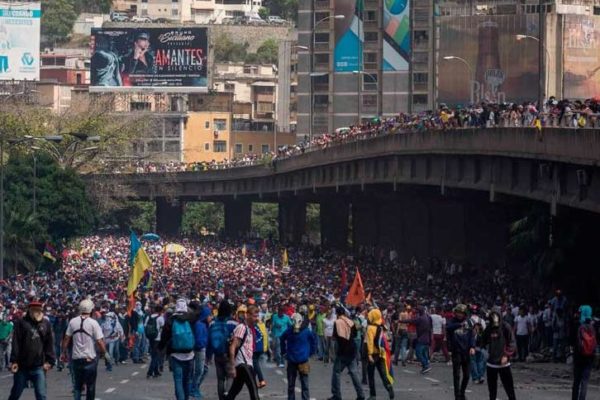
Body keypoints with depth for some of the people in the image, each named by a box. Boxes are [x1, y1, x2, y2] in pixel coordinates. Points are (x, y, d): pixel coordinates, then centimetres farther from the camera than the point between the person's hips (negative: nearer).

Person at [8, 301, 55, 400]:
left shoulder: (46, 324, 4)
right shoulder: (21, 323, -4)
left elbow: (50, 344, 7)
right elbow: (15, 343, -6)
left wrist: (49, 361, 0)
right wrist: (14, 361, -11)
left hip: (39, 367, 1)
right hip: (22, 366, -1)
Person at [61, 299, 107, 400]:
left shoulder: (73, 322, 0)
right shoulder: (93, 323, -11)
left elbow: (66, 339, 3)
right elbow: (100, 341, -13)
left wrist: (64, 353, 15)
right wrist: (105, 353, 1)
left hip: (76, 358, 3)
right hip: (90, 358, -3)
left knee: (77, 385, 11)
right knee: (90, 386, 9)